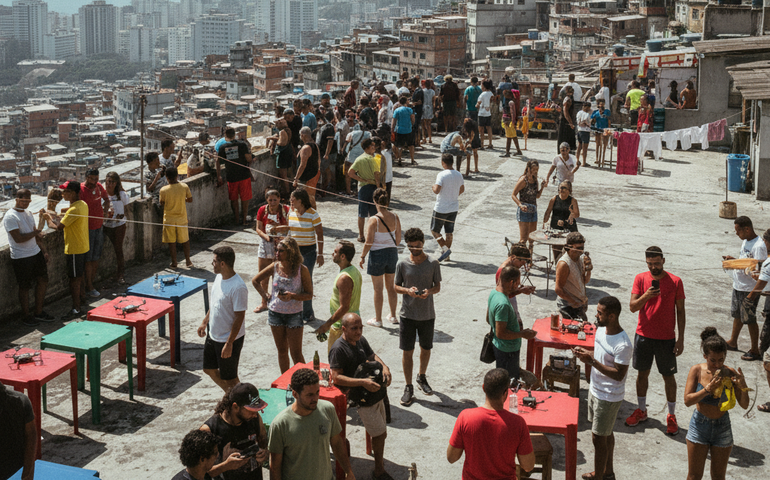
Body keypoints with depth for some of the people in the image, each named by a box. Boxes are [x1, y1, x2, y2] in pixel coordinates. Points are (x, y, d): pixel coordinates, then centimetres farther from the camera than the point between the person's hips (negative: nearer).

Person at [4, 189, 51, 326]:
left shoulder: (28, 214, 11)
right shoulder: (10, 217, -15)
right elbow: (18, 238, -23)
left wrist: (44, 251, 15)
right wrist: (35, 233, -12)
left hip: (36, 253, 8)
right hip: (21, 258, -8)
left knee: (43, 280, 10)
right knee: (24, 287, 3)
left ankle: (38, 313, 23)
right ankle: (26, 316, 19)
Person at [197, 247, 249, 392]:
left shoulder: (238, 287, -28)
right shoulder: (219, 277, 0)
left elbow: (239, 317, -24)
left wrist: (229, 343, -24)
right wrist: (205, 322, 20)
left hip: (229, 339, -9)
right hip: (213, 335, 9)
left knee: (229, 378, 6)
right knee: (209, 369, 22)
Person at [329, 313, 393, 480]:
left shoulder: (361, 340, 6)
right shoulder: (338, 349, -18)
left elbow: (372, 356, 19)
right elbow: (336, 378, -22)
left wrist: (384, 367, -3)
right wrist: (363, 382, -29)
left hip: (374, 390, 8)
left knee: (380, 433, 15)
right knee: (380, 433, -5)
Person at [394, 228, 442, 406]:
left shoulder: (433, 263, -5)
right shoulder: (402, 264, -4)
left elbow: (438, 286, 2)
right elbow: (396, 287, 2)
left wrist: (429, 291, -20)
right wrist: (407, 290, -19)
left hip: (427, 315, 1)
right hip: (407, 315, -1)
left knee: (426, 349, 16)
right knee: (407, 351, 1)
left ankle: (422, 378, 40)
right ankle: (408, 387, 12)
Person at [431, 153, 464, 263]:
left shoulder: (442, 175, -19)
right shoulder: (458, 174, 2)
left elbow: (436, 190, -27)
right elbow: (462, 189, 16)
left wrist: (433, 186, -5)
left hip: (441, 208, -6)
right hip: (454, 207, 6)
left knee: (434, 230, 8)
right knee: (449, 231, 15)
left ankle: (445, 248, -7)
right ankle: (447, 254, 21)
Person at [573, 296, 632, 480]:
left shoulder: (623, 345, -29)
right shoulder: (601, 329, -2)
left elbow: (619, 375, -27)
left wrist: (592, 361, -30)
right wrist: (585, 354, -6)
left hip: (609, 397, -9)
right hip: (596, 389, 9)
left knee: (598, 437, 2)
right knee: (606, 433, 23)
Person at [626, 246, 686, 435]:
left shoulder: (675, 282, -9)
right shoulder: (640, 279, -4)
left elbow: (680, 311, -4)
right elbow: (633, 307, -8)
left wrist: (681, 339, -6)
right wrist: (646, 296, -28)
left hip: (666, 338, -2)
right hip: (643, 336, 2)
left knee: (669, 376, 7)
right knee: (642, 373, 15)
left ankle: (671, 416, 22)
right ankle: (641, 411, 32)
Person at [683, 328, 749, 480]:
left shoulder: (731, 374, -12)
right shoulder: (697, 370, -11)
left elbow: (744, 405, -8)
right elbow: (687, 400, -16)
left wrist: (743, 387, -27)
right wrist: (708, 389, -29)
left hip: (722, 428, 1)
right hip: (699, 426, 0)